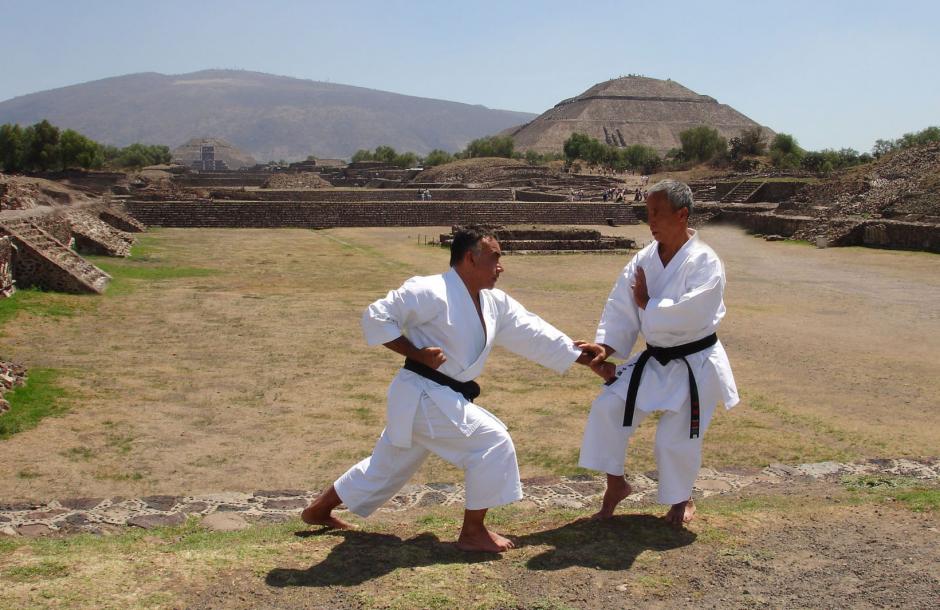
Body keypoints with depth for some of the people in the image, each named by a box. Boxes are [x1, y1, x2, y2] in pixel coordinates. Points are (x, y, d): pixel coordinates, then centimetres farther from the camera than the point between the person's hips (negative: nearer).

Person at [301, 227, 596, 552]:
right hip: (424, 397, -9)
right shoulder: (432, 292, -18)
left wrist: (583, 356, 4)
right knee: (493, 442, -11)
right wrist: (416, 353, -21)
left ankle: (319, 509, 38)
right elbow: (375, 316, -16)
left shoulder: (495, 303, 7)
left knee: (388, 465, 21)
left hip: (442, 398, 9)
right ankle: (472, 532, 2)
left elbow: (534, 334, 8)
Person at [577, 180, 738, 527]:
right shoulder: (644, 260, -2)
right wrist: (605, 347, -18)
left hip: (694, 365, -5)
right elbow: (621, 309, -4)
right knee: (607, 407, -6)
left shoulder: (705, 263, -20)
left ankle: (681, 499, 31)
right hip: (653, 361, 5)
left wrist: (646, 304, -19)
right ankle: (615, 484, 14)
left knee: (676, 439, 1)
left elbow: (689, 315, -32)